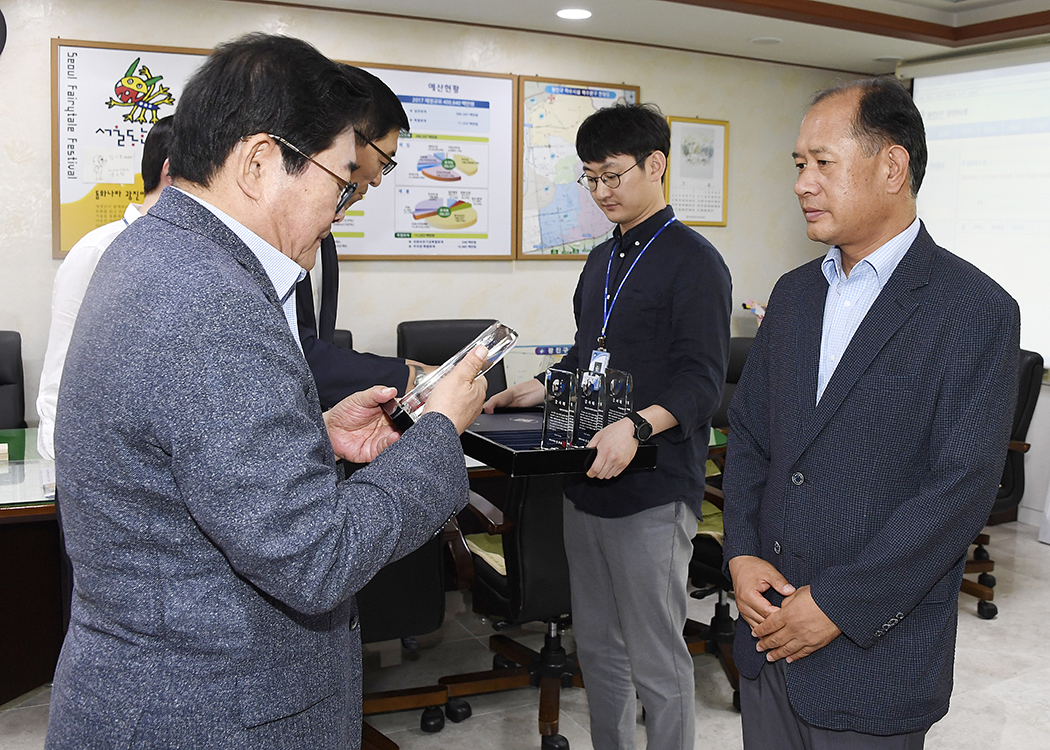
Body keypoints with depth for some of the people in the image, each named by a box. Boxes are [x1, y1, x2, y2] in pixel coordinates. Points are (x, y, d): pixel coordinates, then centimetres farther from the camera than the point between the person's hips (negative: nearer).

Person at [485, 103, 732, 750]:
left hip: (654, 491, -8)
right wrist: (533, 392, 10)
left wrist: (636, 427, -34)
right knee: (598, 649, 17)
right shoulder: (602, 261, 16)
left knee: (656, 662, 2)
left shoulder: (692, 260, -9)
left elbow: (701, 380, -18)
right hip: (587, 481, 8)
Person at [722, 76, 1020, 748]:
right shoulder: (794, 294, 8)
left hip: (874, 652, -5)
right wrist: (741, 554, -3)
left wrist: (838, 606, -17)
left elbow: (961, 490, -17)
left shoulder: (977, 313, -12)